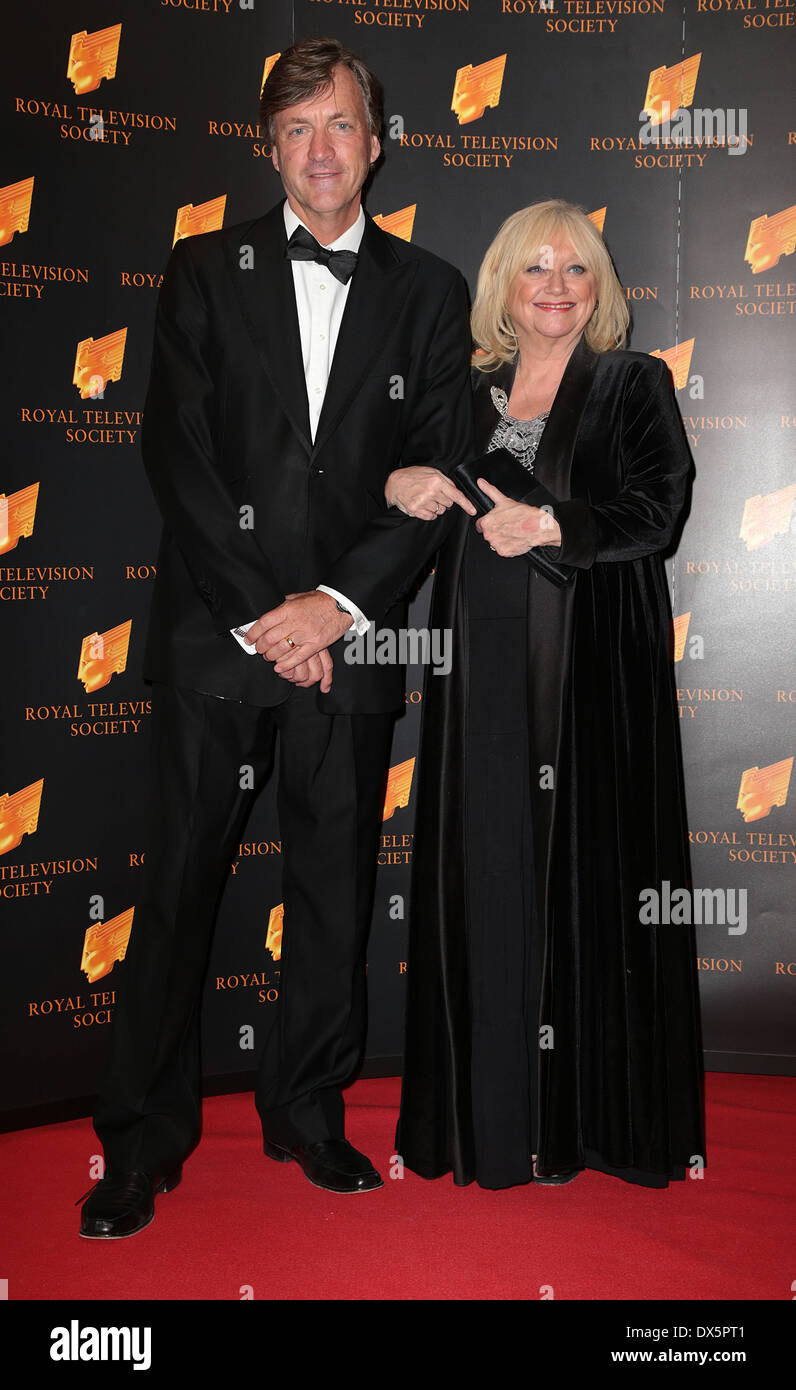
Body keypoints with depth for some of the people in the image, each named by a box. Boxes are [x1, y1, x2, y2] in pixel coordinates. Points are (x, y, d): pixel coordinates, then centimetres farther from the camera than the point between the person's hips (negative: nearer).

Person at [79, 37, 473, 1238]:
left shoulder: (428, 292, 9)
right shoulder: (205, 271, 7)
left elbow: (441, 475, 2)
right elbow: (176, 453, -2)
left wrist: (337, 602, -10)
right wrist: (265, 615, -10)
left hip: (350, 640, 1)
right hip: (216, 632, -1)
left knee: (336, 889, 8)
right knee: (180, 883, 3)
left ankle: (308, 1114, 26)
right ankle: (143, 1140, 16)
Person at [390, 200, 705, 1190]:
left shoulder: (635, 384, 6)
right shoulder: (469, 391, 16)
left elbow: (659, 509, -6)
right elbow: (409, 497, 16)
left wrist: (555, 527, -20)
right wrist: (399, 489, -7)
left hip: (591, 665, -3)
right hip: (484, 666, 3)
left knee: (583, 872, -3)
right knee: (485, 868, 3)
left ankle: (589, 1111, 10)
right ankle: (490, 1109, 15)